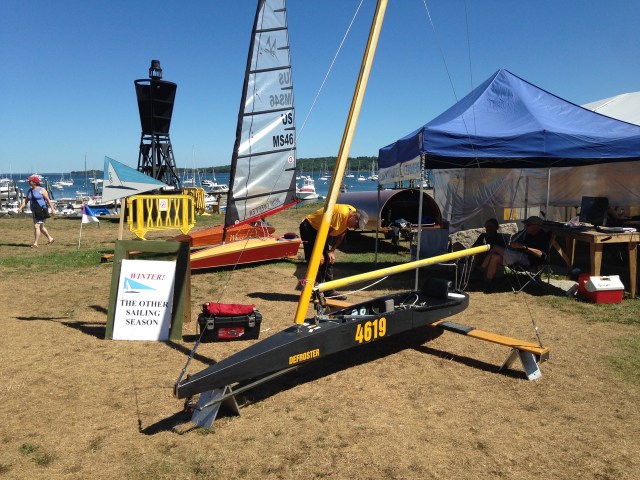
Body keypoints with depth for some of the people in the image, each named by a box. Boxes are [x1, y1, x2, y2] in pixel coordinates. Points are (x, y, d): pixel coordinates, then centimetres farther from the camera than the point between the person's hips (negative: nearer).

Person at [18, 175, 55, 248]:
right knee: (41, 227, 17)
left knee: (36, 226, -14)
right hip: (34, 212, 8)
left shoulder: (41, 190, -10)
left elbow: (48, 200, -11)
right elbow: (25, 200, 11)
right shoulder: (30, 191, 11)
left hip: (42, 211, -8)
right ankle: (50, 239, 33)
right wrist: (21, 208, -4)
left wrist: (52, 209, -15)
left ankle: (35, 243, -12)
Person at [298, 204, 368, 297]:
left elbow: (341, 235, 6)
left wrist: (332, 251, -2)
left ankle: (329, 291, 13)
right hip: (309, 227, -9)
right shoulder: (342, 213, -31)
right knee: (318, 260, -14)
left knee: (328, 260, 7)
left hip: (319, 229, 9)